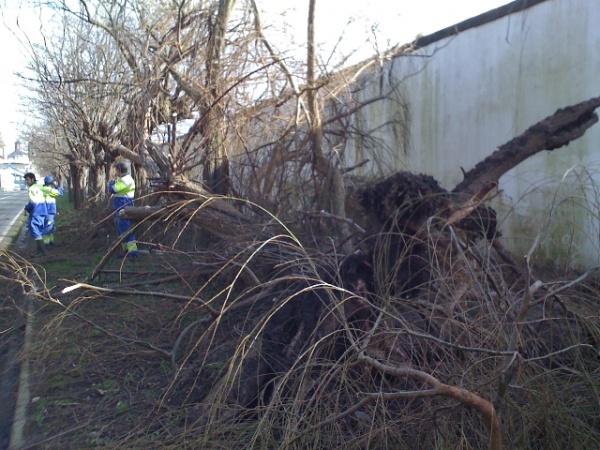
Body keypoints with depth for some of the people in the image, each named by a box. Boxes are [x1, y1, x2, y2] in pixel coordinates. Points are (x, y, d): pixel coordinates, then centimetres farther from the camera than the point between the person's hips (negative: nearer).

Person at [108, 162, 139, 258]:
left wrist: (112, 181, 1)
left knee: (126, 229, -14)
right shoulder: (125, 179, 19)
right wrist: (115, 180, 12)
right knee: (122, 229, 15)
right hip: (121, 209, 11)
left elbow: (112, 190, -16)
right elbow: (117, 190, 22)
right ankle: (126, 250, 20)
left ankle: (132, 249, -18)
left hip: (123, 209, -11)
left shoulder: (125, 180, -16)